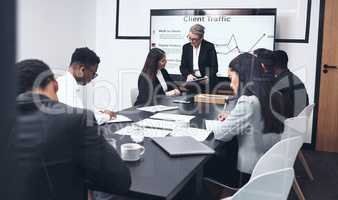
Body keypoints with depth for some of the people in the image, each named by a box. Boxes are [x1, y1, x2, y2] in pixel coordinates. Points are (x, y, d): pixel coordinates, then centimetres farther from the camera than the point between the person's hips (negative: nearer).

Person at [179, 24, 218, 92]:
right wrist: (188, 75, -12)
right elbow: (183, 66, 9)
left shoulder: (209, 46, -1)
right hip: (191, 81, 3)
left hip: (207, 83, -2)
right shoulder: (186, 47, 10)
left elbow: (214, 67, -3)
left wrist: (207, 78, -20)